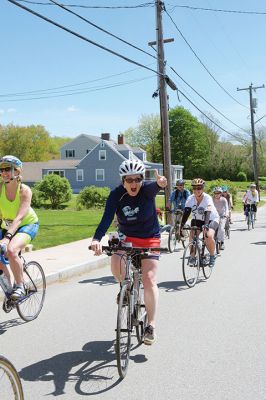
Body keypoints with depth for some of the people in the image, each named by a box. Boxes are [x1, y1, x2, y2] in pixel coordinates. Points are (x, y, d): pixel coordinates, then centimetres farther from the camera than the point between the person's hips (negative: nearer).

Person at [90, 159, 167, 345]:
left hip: (149, 238, -1)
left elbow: (153, 187, -46)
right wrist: (97, 239, -47)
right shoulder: (116, 194, -17)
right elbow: (106, 218, -28)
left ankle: (151, 326, 0)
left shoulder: (147, 189, -21)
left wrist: (160, 184, -72)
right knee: (116, 267, -24)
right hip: (127, 237, 2)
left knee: (149, 279, -12)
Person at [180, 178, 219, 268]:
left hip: (211, 219, -4)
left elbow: (208, 212, -40)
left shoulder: (207, 198, -25)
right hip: (197, 219, 4)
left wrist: (206, 225, -55)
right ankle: (192, 257, 4)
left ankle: (212, 256, -2)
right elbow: (186, 213, -21)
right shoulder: (190, 199, -14)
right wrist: (181, 226, -34)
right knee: (192, 237, -18)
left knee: (209, 236, -28)